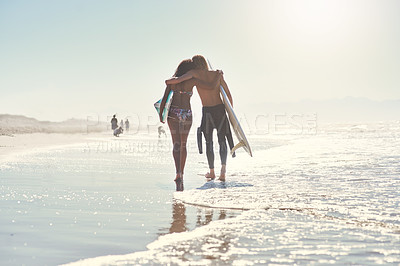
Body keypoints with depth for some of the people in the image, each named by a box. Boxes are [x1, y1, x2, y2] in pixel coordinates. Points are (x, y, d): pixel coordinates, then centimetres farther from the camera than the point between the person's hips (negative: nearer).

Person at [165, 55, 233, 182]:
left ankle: (211, 172, 22)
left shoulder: (195, 73, -4)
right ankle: (223, 168, -14)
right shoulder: (217, 74, 4)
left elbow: (178, 80, -18)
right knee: (222, 140, 7)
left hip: (207, 111, -1)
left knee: (209, 142, 14)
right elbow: (228, 95, 4)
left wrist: (169, 81, 4)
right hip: (220, 109, 2)